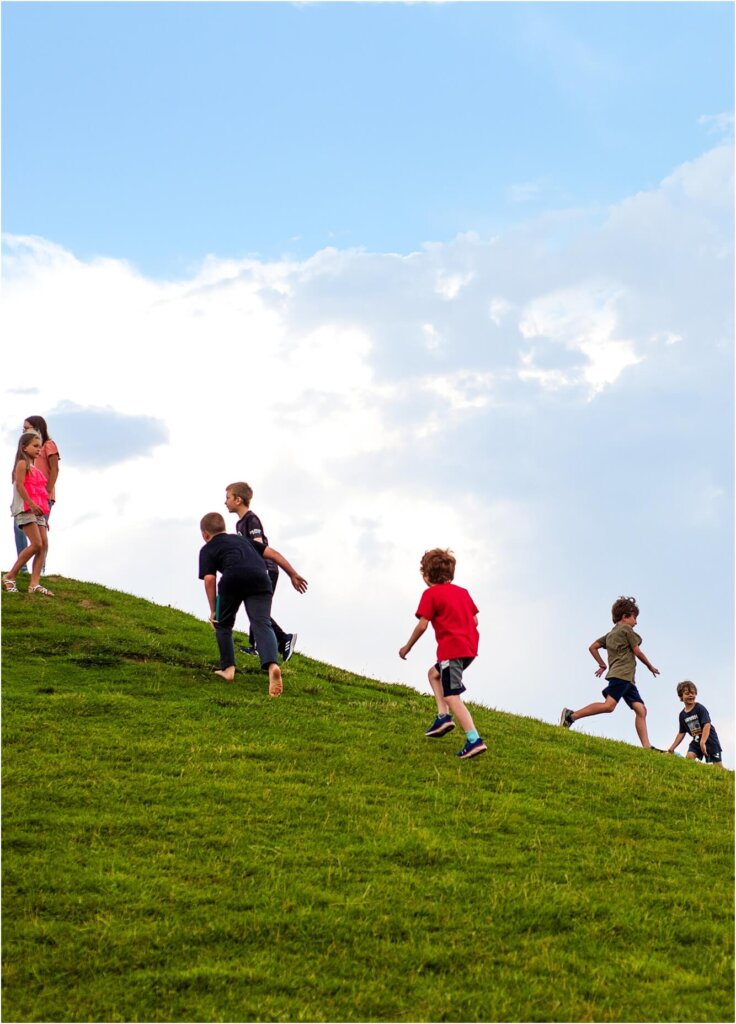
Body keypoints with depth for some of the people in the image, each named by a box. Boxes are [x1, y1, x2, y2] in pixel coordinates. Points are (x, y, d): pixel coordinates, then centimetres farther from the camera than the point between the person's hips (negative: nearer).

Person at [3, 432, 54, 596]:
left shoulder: (34, 467, 23)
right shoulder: (23, 464, -3)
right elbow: (19, 485, -15)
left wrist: (44, 517, 19)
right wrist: (31, 504, -24)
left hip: (37, 510, 9)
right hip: (25, 509, -9)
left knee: (44, 545, -3)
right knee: (36, 544, -17)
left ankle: (34, 584, -8)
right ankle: (10, 577, -7)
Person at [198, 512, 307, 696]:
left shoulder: (207, 550, 24)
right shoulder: (241, 539, 39)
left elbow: (209, 579, 8)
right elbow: (273, 553, 30)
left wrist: (213, 611, 12)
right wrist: (293, 575, 34)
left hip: (233, 579, -3)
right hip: (259, 578, 3)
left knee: (223, 624, 22)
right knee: (262, 624, -8)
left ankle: (228, 668, 19)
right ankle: (272, 665, -34)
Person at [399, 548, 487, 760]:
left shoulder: (430, 594, -4)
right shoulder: (462, 592, 16)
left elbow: (422, 625, -8)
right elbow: (475, 620, 13)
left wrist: (407, 647, 4)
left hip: (451, 649, -8)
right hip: (470, 647, 8)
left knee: (451, 696, -9)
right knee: (434, 673, 29)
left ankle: (474, 740, -21)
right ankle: (443, 716, 14)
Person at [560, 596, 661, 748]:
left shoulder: (610, 634, 26)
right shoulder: (626, 629, 4)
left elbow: (592, 647, 23)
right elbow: (637, 651, 2)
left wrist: (602, 664, 25)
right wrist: (650, 667, 14)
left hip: (627, 679, 10)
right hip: (621, 674, -10)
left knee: (641, 710, 2)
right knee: (609, 705, -25)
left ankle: (646, 746, -8)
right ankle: (571, 716, -28)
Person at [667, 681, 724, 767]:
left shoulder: (700, 708, -16)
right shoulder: (682, 715, 3)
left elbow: (707, 725, -25)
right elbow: (681, 733, 11)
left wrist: (702, 742, -36)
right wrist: (672, 748, 8)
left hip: (709, 740, -5)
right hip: (696, 741, 5)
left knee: (718, 765, -6)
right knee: (689, 757, -20)